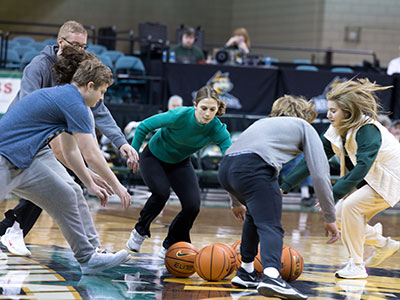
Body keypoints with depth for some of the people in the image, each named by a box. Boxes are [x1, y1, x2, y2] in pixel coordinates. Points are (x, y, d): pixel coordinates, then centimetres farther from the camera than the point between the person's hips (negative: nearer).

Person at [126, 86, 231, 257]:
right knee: (161, 192, -28)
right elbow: (143, 127, -19)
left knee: (192, 205, -13)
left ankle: (170, 246, 10)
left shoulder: (217, 130, -26)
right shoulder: (179, 116, -33)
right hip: (154, 157, -3)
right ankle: (140, 231, 0)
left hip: (180, 164, 3)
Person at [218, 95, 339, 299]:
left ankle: (245, 273, 34)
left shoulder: (262, 123, 40)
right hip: (255, 168, -7)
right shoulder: (304, 127, 24)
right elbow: (320, 175, 14)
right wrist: (329, 218, 19)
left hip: (225, 168, 7)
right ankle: (271, 276, -39)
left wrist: (236, 202, 59)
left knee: (256, 215, 30)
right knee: (271, 227, -13)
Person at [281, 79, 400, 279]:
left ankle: (356, 265, -13)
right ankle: (383, 244, 21)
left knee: (351, 206, -24)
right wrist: (284, 186, -11)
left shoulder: (368, 131, -29)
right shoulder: (336, 132, -5)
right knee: (339, 216, 0)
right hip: (366, 180, 8)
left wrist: (334, 195, -45)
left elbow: (362, 167, -39)